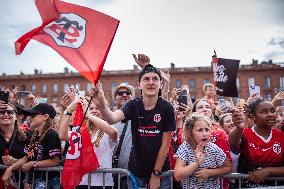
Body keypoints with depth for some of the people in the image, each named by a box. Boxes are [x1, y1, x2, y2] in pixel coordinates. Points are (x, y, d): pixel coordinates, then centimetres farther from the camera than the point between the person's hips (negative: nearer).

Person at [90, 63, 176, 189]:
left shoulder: (167, 108, -12)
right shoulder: (134, 105, -8)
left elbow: (165, 144, -9)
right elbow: (112, 119, -27)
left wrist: (156, 174, -9)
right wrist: (101, 106, -47)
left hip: (160, 171, -1)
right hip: (136, 171, 2)